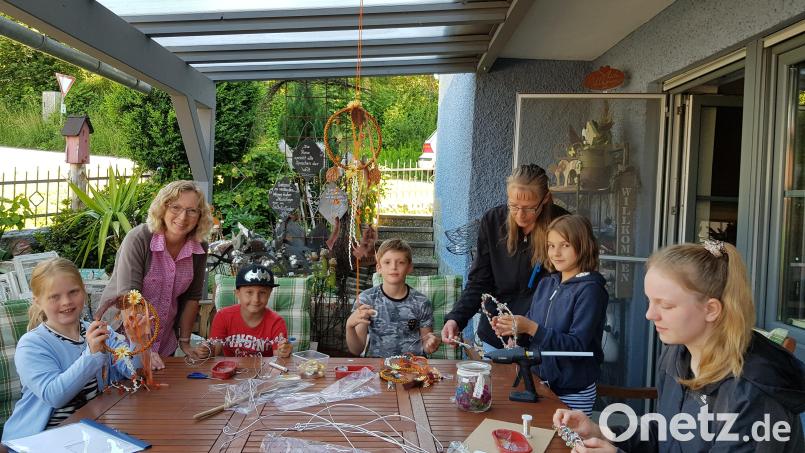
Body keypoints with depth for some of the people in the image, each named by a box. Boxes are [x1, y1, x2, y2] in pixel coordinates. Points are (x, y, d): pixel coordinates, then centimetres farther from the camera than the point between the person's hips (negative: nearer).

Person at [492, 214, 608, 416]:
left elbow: (577, 345, -22)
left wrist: (532, 328, -29)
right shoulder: (546, 284, 5)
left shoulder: (590, 290, -15)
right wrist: (511, 328, -9)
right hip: (539, 380, 6)